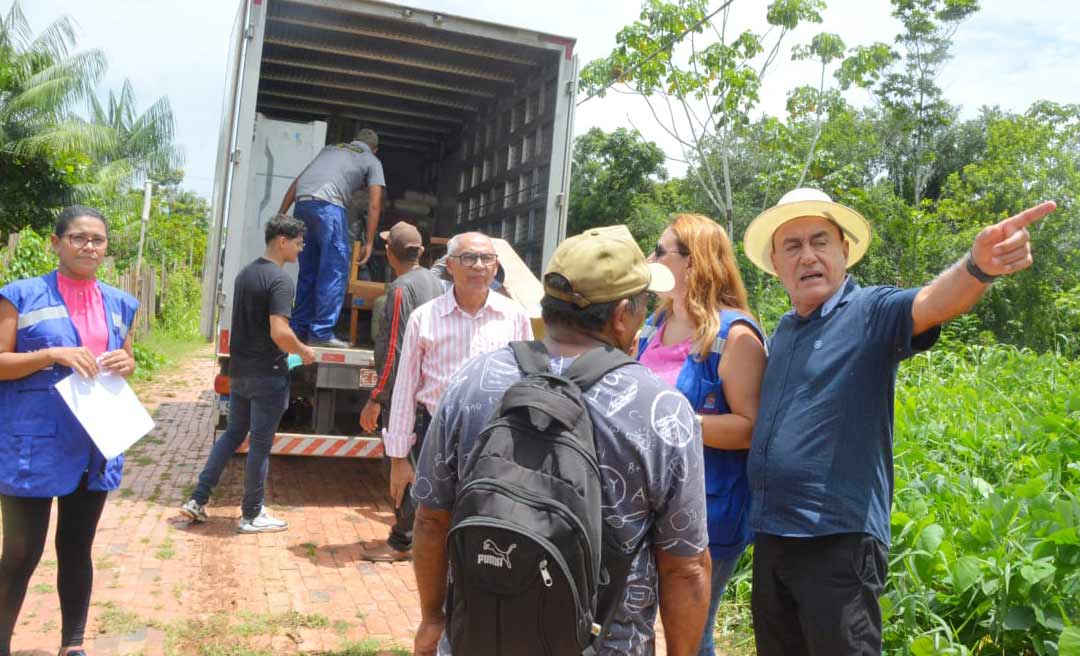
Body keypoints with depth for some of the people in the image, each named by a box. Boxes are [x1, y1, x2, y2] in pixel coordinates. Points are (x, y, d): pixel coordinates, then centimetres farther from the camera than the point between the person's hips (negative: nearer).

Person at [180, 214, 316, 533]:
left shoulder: (245, 273, 10)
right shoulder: (280, 279, -18)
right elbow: (279, 332, -27)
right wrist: (304, 351, -9)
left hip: (239, 371, 8)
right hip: (268, 375, -8)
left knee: (232, 434, 19)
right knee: (260, 444, 3)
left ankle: (198, 500, 20)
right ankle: (251, 515, 13)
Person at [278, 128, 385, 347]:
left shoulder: (330, 148, 33)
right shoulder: (372, 161, 17)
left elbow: (297, 182, 26)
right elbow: (374, 204, 7)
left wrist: (281, 214, 24)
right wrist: (368, 243, 7)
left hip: (302, 203, 6)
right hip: (327, 204, -6)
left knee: (308, 270, 14)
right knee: (335, 271, -2)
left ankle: (299, 328, 17)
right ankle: (321, 333, -5)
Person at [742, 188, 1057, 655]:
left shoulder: (871, 312, -8)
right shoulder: (782, 332, 12)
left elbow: (929, 304, -31)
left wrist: (978, 265, -50)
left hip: (838, 540, -7)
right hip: (770, 535, 7)